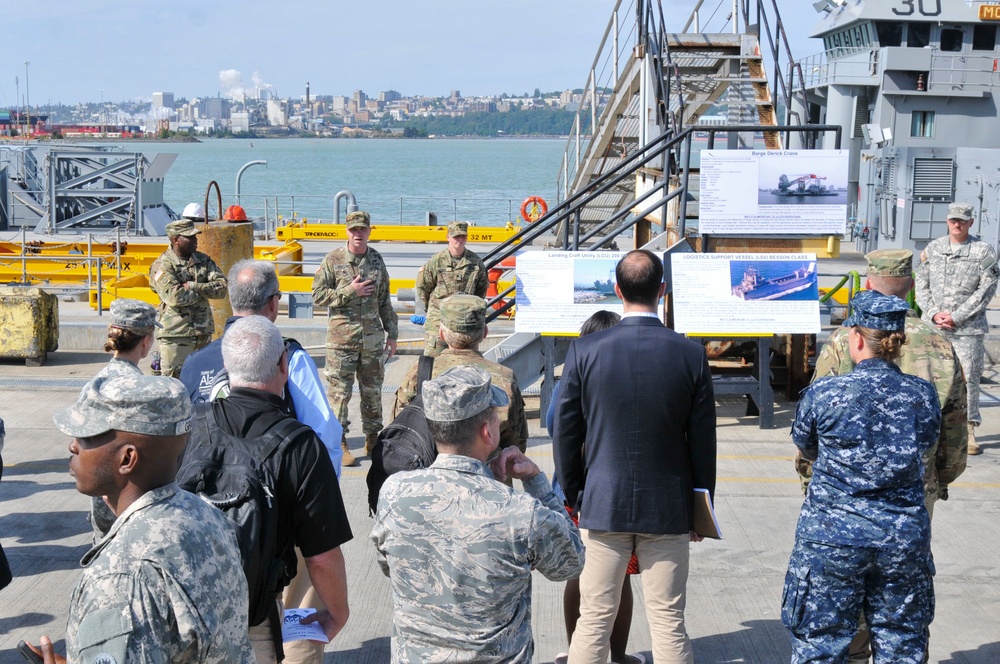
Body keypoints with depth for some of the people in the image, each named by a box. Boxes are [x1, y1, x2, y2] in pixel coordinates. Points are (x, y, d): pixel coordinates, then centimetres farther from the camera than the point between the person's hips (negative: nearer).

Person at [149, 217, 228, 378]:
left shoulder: (203, 260, 10)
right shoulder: (162, 266, -8)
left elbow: (221, 288, -1)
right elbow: (174, 297, -22)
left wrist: (192, 286, -14)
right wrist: (204, 291, -10)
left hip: (203, 334, 6)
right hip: (176, 335, -6)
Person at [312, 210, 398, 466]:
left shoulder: (376, 260, 8)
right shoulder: (333, 260, -4)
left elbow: (384, 301, 14)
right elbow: (318, 295, -6)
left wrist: (392, 333, 14)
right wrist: (350, 291, -15)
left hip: (373, 337, 4)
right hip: (342, 337, -4)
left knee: (373, 390, 11)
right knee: (339, 391, -2)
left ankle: (372, 439, 23)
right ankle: (339, 444, 6)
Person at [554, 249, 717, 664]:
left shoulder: (585, 351, -8)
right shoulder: (691, 355, -7)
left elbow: (566, 434, -1)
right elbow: (703, 442, -1)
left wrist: (572, 498, 12)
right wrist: (701, 512, 11)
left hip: (602, 505, 0)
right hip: (670, 508, 0)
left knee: (594, 622, 7)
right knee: (669, 624, 7)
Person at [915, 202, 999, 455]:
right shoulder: (932, 249, 10)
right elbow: (921, 285, 10)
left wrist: (955, 317, -11)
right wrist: (934, 314, -5)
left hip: (967, 329, -3)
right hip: (932, 327, 3)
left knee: (968, 378, -3)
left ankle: (969, 430, 5)